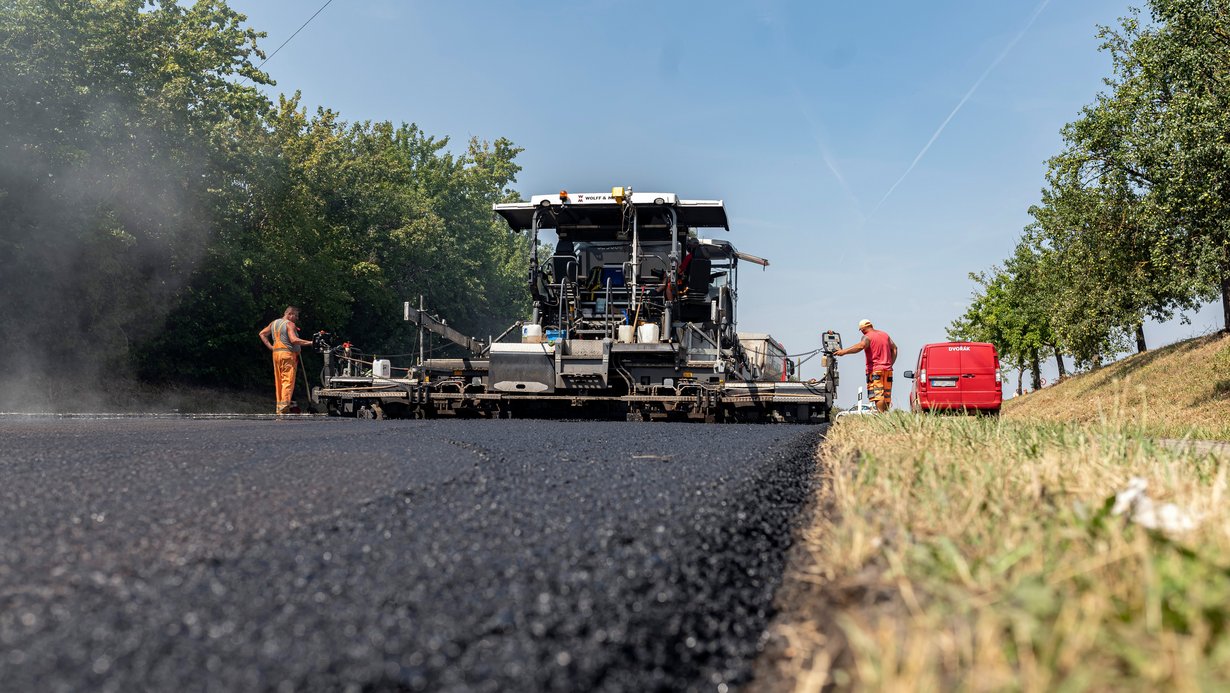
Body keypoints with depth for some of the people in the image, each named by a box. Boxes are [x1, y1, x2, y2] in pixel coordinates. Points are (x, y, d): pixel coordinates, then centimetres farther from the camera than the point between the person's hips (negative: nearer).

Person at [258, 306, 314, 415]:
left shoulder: (274, 323, 18)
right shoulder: (289, 324, -7)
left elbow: (262, 334, 21)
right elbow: (293, 340, -20)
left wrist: (270, 346, 16)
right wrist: (309, 342, -18)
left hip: (276, 353, 8)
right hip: (288, 354, -8)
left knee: (279, 381, 11)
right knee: (288, 381, -10)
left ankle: (279, 408, 12)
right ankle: (284, 407, -20)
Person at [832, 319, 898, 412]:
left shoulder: (867, 337, -7)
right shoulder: (885, 335, 16)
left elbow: (861, 346, -27)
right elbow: (894, 348, 18)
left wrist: (844, 351, -32)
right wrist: (890, 363, 17)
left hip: (875, 370, -7)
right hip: (888, 370, 7)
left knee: (878, 395, -12)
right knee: (886, 396, 10)